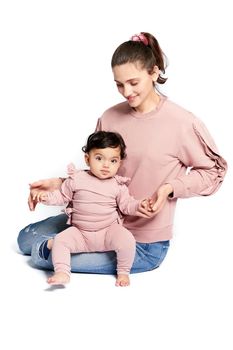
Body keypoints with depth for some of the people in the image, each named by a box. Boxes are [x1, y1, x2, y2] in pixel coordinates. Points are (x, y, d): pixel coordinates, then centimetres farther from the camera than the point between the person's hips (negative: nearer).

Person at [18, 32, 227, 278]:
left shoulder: (182, 123, -18)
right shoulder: (110, 118, -4)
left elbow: (213, 171, -6)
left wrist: (170, 188, -22)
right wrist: (59, 184, -9)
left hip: (144, 243, -5)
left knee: (42, 253, -13)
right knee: (26, 239, 9)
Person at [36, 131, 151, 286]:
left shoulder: (118, 185, -1)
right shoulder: (77, 179, -3)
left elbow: (126, 204, 3)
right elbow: (62, 196, 6)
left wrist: (139, 206, -16)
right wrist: (47, 196, -10)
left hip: (109, 231, -1)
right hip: (80, 232, 1)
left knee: (127, 240, -25)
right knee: (60, 240, -21)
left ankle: (123, 272, -3)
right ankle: (62, 273, -16)